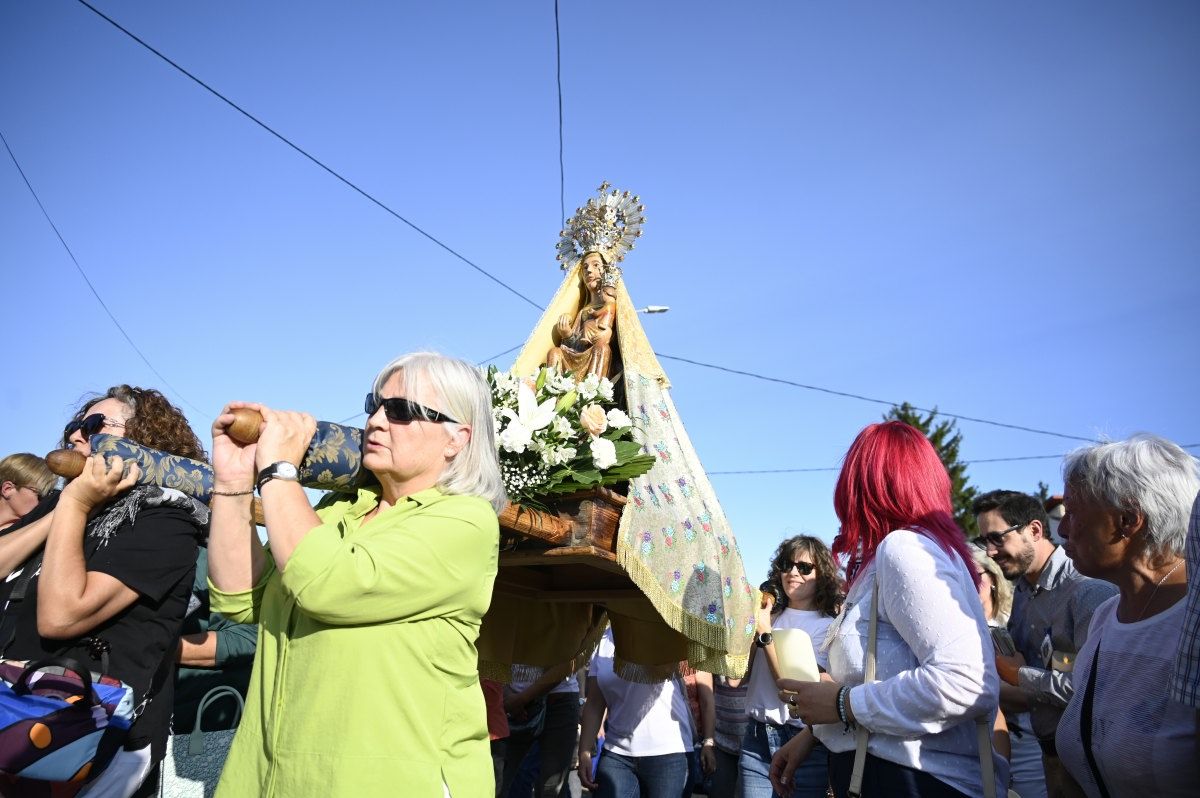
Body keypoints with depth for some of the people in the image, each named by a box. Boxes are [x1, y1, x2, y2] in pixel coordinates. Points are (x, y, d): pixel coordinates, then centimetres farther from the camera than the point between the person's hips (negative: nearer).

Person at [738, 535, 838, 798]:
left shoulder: (828, 626, -5)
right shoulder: (769, 615, 7)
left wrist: (765, 633, -16)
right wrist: (748, 625, -7)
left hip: (805, 744, -4)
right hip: (756, 738, 4)